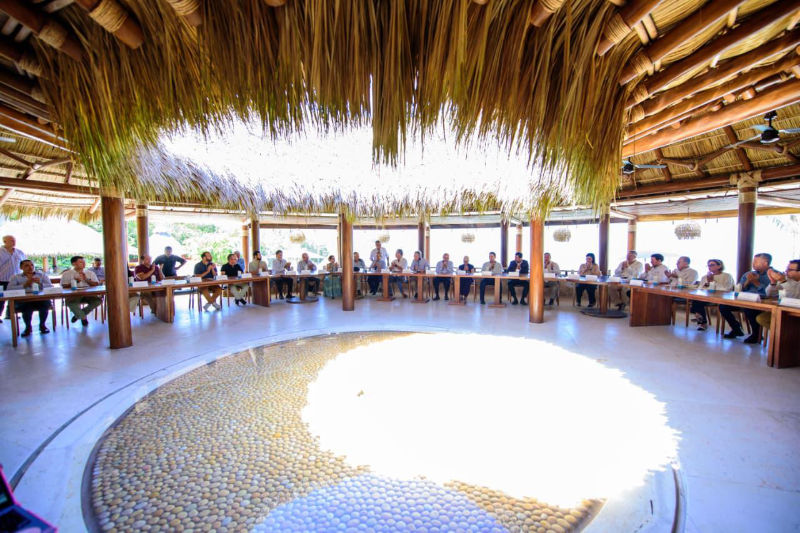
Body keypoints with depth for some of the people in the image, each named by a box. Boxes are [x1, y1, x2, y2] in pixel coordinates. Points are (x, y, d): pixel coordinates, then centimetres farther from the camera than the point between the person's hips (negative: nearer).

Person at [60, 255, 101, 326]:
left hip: (88, 294, 2)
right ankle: (83, 318, -11)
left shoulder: (90, 273, 14)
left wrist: (86, 279, -7)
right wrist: (75, 282, -14)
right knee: (70, 302, -36)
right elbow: (64, 287, -1)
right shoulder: (66, 274, 8)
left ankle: (78, 314, -3)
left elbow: (96, 285, 6)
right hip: (73, 295, -2)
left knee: (98, 300, -27)